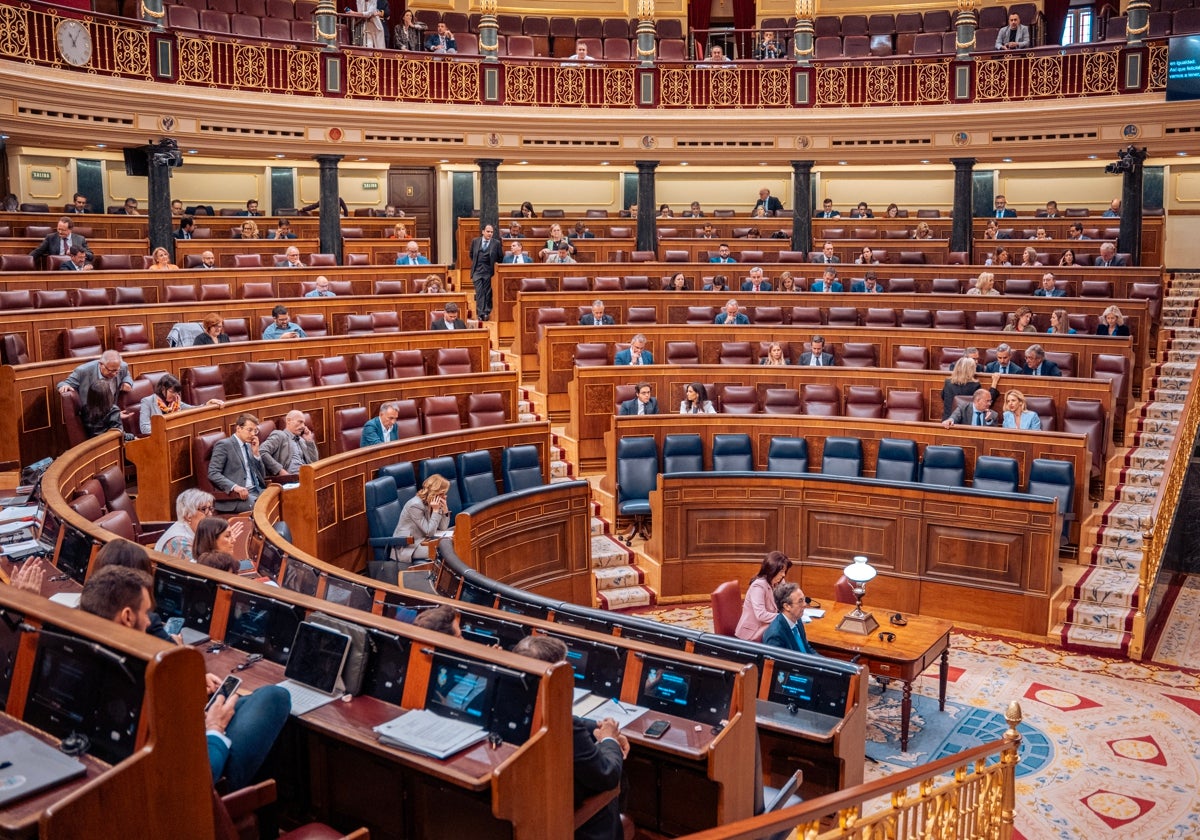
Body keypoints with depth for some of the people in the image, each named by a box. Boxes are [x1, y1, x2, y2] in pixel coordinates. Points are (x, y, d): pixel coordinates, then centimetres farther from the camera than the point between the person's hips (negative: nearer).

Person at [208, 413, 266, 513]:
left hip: (257, 491, 7)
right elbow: (213, 474, -12)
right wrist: (234, 487, -26)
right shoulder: (224, 445, -1)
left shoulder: (248, 446, 20)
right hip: (234, 496, -7)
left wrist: (256, 453, 6)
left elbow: (262, 476, 19)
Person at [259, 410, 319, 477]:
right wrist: (280, 470, -16)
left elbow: (313, 462, 19)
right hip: (289, 477, -6)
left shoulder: (301, 440, 26)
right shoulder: (279, 435, 6)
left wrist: (310, 441, 12)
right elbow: (261, 452, -9)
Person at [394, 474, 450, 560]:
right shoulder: (415, 505, -21)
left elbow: (443, 528, 1)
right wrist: (436, 511, -22)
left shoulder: (430, 503, 3)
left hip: (422, 540, 8)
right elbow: (429, 532, -20)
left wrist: (445, 509, -12)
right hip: (407, 547, -8)